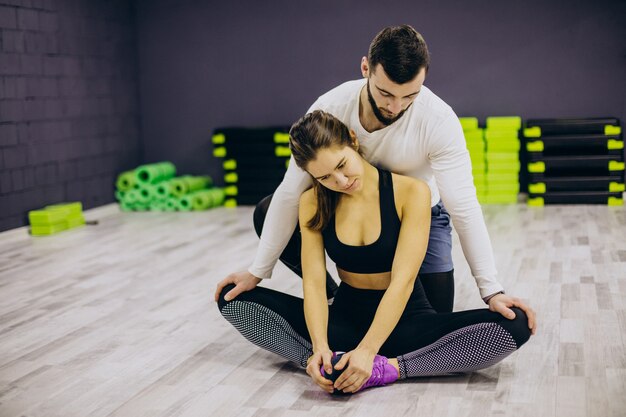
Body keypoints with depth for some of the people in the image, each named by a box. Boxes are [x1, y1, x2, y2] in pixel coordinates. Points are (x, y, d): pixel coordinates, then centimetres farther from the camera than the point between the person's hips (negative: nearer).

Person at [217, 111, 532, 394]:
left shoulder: (410, 192, -14)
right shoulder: (313, 203, -4)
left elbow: (402, 281, -21)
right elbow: (314, 281, -12)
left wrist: (367, 351, -32)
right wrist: (320, 346, -30)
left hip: (404, 320, -2)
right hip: (344, 318, 3)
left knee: (512, 326, -30)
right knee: (233, 298, -14)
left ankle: (386, 368, -32)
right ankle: (328, 363, -28)